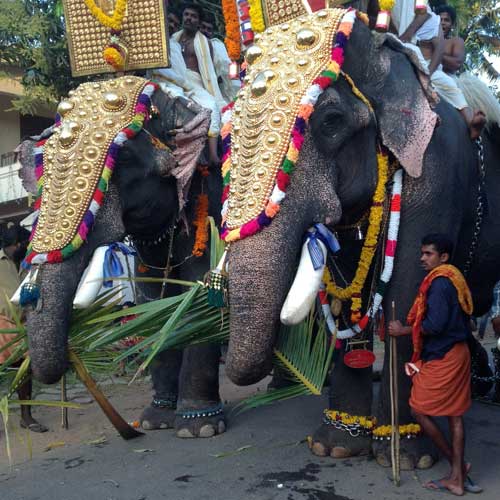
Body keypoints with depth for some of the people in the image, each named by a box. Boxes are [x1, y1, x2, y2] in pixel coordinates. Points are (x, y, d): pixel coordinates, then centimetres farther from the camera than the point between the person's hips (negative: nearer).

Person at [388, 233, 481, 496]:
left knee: (419, 410, 1)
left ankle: (459, 465, 12)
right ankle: (457, 478, 17)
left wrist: (403, 331, -11)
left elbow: (434, 324, -23)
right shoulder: (455, 279, 12)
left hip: (441, 358, -10)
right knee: (454, 414, 11)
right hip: (458, 353, 10)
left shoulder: (440, 282, -17)